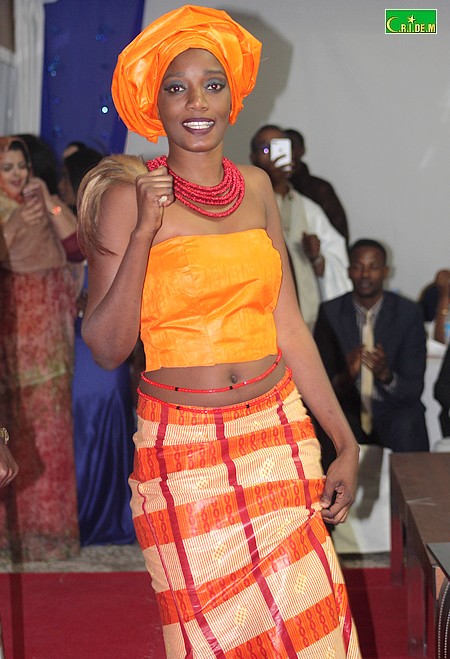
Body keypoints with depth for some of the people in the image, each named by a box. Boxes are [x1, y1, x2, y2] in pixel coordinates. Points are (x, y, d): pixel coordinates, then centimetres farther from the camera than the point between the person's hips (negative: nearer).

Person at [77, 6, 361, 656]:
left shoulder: (256, 187, 7)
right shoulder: (127, 198, -7)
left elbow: (289, 326, 9)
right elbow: (106, 348, -11)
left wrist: (346, 442, 8)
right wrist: (144, 233, -21)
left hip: (279, 436, 4)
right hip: (184, 449, -4)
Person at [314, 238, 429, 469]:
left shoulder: (408, 313, -1)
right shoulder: (330, 312, 1)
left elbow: (414, 389, -4)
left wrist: (386, 375, -25)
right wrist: (345, 377, -23)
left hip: (396, 416, 0)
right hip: (347, 412, 0)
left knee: (405, 428, -31)